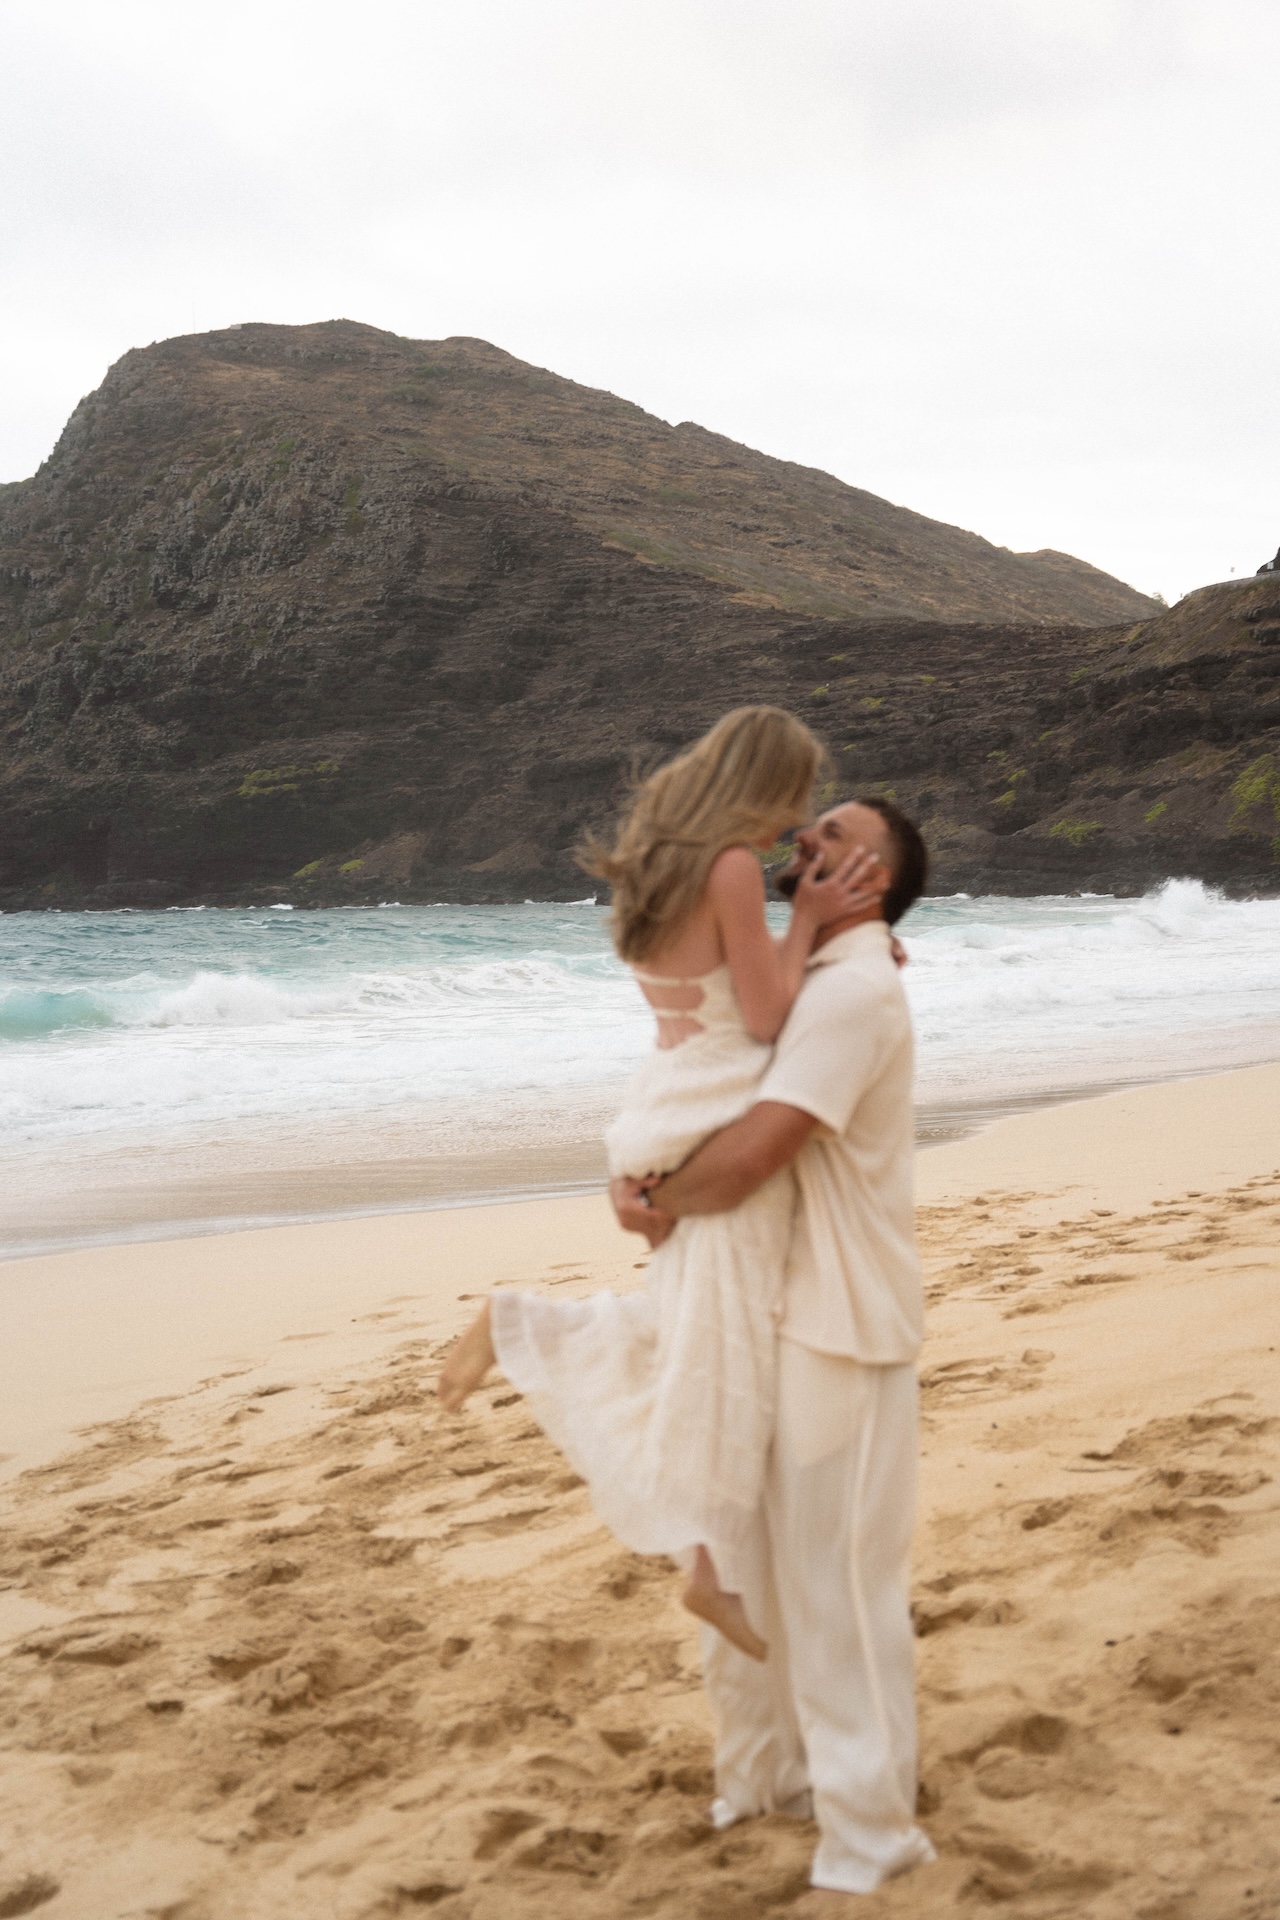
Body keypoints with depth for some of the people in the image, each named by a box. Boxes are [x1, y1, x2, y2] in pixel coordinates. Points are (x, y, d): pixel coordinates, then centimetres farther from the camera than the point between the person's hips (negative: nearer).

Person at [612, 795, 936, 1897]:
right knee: (757, 1562, 19)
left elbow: (750, 1155, -26)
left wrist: (665, 1205, -8)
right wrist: (636, 1176, -6)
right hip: (772, 1314, 9)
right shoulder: (798, 979, 13)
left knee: (838, 1580, 1)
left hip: (839, 1330, -9)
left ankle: (870, 1832, 15)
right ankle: (774, 1770, 36)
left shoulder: (856, 988, -18)